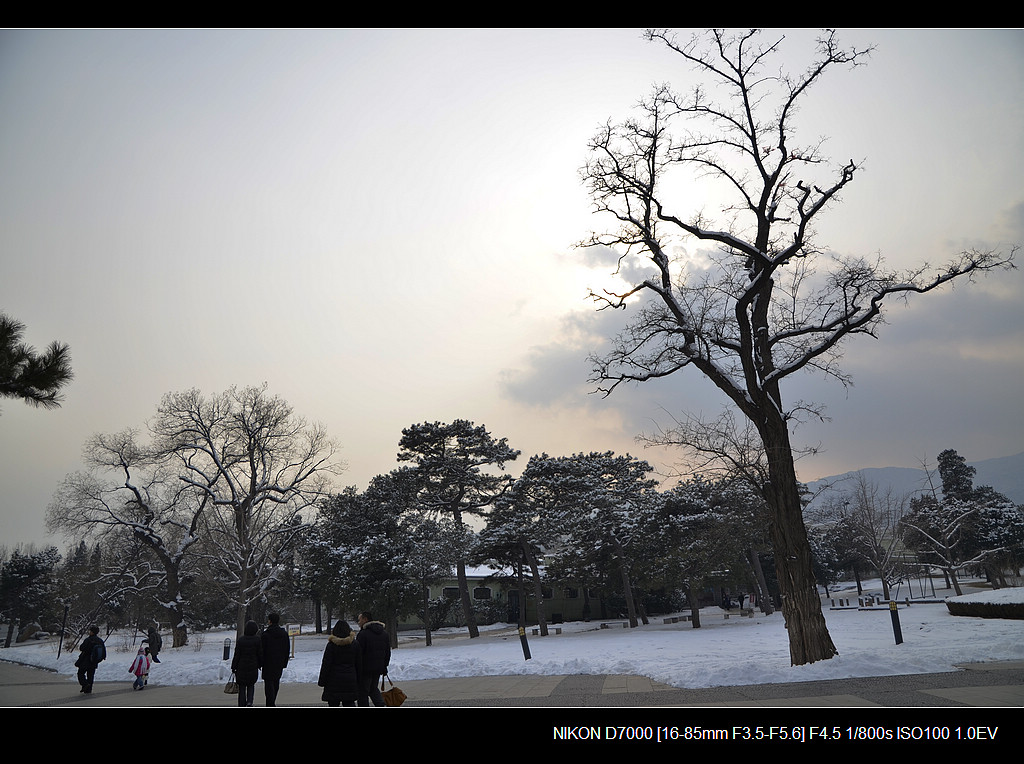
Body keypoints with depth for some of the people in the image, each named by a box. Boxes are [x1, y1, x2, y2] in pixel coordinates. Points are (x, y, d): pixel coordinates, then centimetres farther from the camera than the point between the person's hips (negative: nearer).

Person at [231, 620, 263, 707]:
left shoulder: (240, 640, -6)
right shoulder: (257, 640, -7)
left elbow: (237, 655, -4)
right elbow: (260, 654, -2)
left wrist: (233, 667, 5)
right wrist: (260, 665, 12)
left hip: (241, 667, 0)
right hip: (253, 667, 0)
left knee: (242, 687, 11)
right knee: (251, 685, 16)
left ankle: (242, 704, 10)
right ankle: (249, 701, -4)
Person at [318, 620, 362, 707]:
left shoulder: (331, 645, -7)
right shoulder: (355, 644, 3)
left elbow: (326, 665, -7)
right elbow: (359, 665, 7)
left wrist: (322, 681, 1)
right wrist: (359, 682, 14)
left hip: (334, 680, -3)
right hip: (350, 679, 3)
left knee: (333, 703, 8)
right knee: (349, 703, 7)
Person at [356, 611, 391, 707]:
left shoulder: (363, 633, -15)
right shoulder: (384, 632, 10)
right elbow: (388, 652, 15)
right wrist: (384, 666, 20)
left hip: (366, 668, -7)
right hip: (379, 668, 7)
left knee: (363, 692, 5)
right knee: (374, 688, 20)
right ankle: (381, 704, 2)